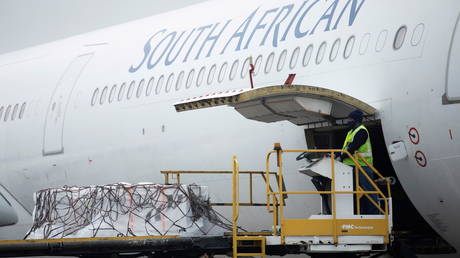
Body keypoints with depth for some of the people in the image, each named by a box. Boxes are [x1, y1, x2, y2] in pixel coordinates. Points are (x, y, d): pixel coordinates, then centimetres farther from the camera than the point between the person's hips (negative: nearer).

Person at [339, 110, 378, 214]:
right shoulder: (351, 132, 21)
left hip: (363, 166, -10)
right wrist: (337, 155, 5)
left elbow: (353, 147, -18)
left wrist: (341, 157, -17)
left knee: (368, 190, -9)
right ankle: (363, 212, 14)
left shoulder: (361, 131, -10)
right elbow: (346, 147, 19)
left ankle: (373, 213, -8)